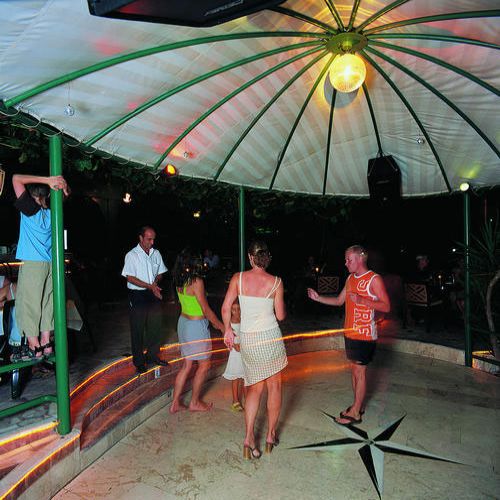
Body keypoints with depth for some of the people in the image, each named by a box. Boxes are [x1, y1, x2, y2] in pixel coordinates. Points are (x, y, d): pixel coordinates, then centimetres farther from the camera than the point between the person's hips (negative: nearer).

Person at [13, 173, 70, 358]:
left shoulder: (31, 209, -8)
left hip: (32, 263, -6)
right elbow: (66, 193, 24)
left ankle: (34, 346, 5)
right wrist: (61, 185, 1)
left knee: (28, 303, 2)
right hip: (50, 264, 6)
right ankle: (46, 343, 17)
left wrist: (47, 180, -13)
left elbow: (16, 178, -6)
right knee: (46, 303, 12)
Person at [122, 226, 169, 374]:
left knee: (155, 326, 13)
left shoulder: (156, 253, 6)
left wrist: (156, 282, -7)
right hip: (137, 295, -5)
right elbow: (130, 278, -13)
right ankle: (139, 361, 20)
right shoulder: (132, 255, -8)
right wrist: (150, 286, -19)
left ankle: (152, 355, 32)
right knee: (138, 330, 6)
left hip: (154, 294, 5)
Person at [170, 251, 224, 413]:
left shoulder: (179, 282, 1)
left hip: (183, 322, 7)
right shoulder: (196, 281, -23)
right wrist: (221, 325, -5)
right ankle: (194, 403, 26)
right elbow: (206, 310, -18)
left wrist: (212, 321, 18)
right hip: (196, 326, -7)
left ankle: (175, 403, 26)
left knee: (187, 365, 18)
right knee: (204, 365, 12)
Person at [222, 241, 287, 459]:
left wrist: (228, 329, 11)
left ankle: (249, 438, 12)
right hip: (270, 336, -1)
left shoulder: (238, 278, -4)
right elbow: (280, 316, -2)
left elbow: (225, 308, -4)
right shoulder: (276, 282, -7)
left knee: (255, 387, 18)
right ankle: (271, 435, 30)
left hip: (247, 339, 2)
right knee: (274, 385, 18)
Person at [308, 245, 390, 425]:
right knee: (354, 369, 15)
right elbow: (339, 300, 15)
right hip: (350, 331, 7)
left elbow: (386, 307, -15)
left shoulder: (374, 279, -12)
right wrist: (318, 298, 4)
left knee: (360, 371, 1)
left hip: (365, 334, -7)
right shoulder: (350, 278, 10)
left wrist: (361, 300, -26)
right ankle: (358, 405, 31)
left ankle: (355, 413, 12)